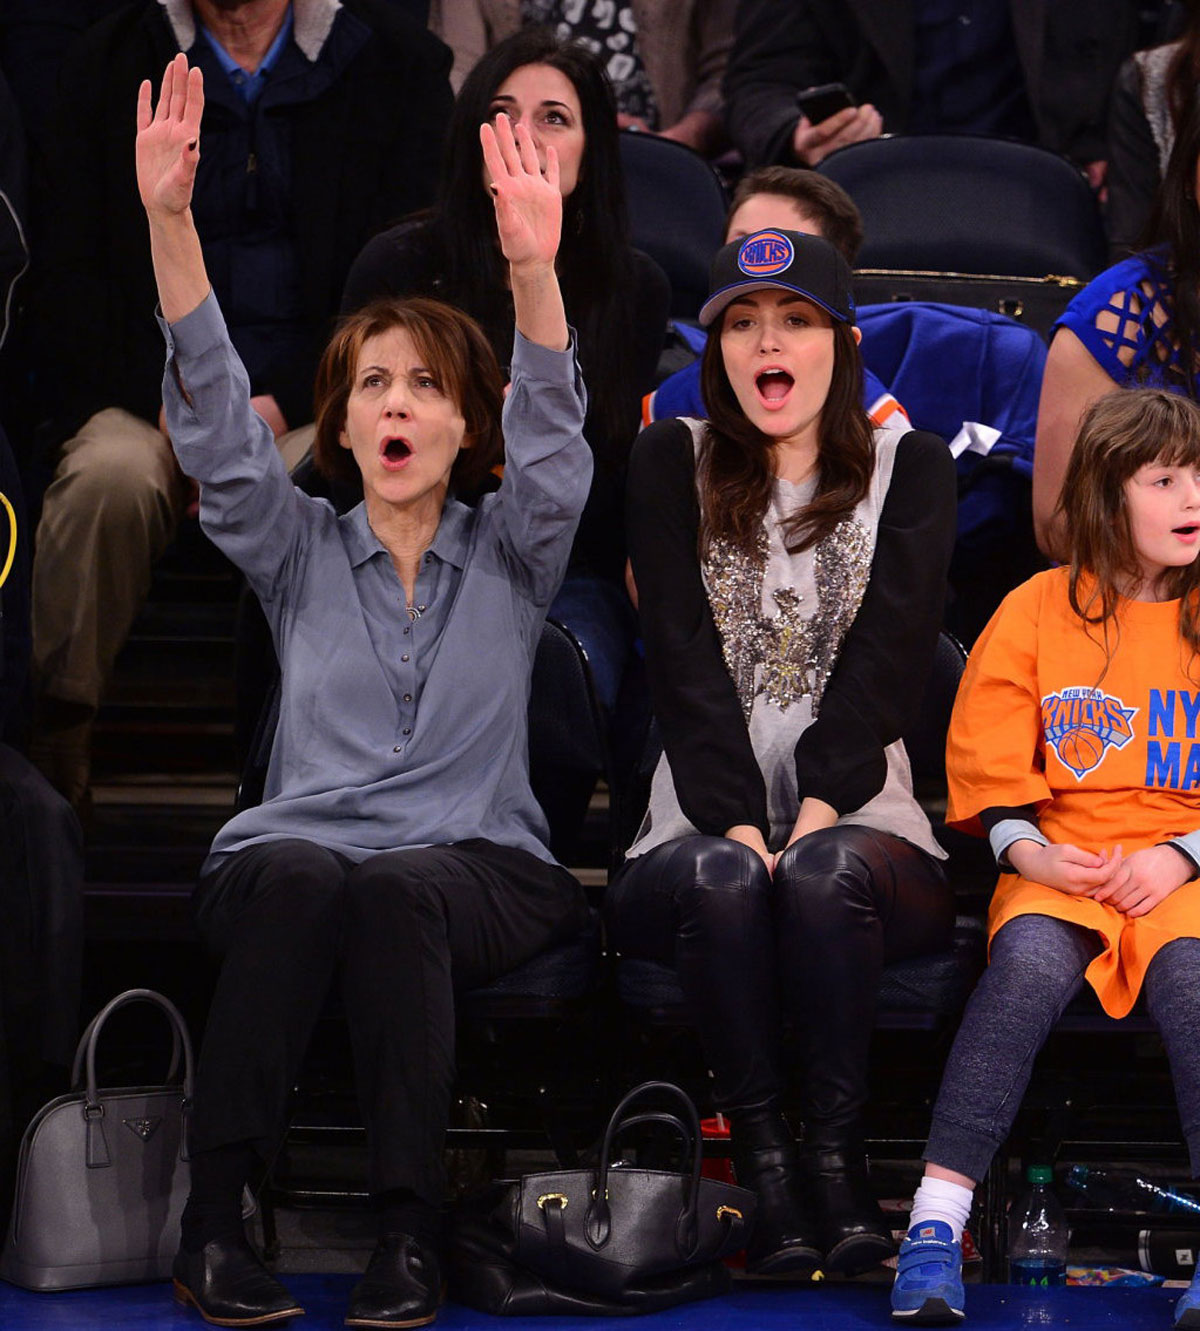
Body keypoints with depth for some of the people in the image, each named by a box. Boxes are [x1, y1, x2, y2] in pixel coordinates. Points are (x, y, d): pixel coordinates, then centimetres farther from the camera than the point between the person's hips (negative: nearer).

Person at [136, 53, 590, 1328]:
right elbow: (213, 420, 0)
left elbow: (552, 435, -8)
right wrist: (169, 219, -15)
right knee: (296, 878, -36)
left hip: (479, 871, -1)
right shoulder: (300, 553, 14)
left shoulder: (510, 552, 12)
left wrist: (535, 268, -28)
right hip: (293, 848, 1)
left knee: (394, 890, -36)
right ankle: (212, 1216, -34)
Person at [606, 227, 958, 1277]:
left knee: (825, 871, -35)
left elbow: (885, 659, -4)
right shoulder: (674, 463, 11)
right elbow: (685, 659, -3)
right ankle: (766, 1168, -31)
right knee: (721, 876, -34)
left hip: (862, 825, 0)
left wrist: (816, 812, -20)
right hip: (701, 824, 0)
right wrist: (740, 823, -18)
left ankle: (838, 1152, -28)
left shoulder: (909, 468, 10)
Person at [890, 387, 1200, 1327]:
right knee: (1032, 962, -32)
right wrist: (1030, 852, -11)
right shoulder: (1038, 611, 8)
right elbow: (989, 767, 6)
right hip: (1058, 861, 0)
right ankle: (935, 1224, -33)